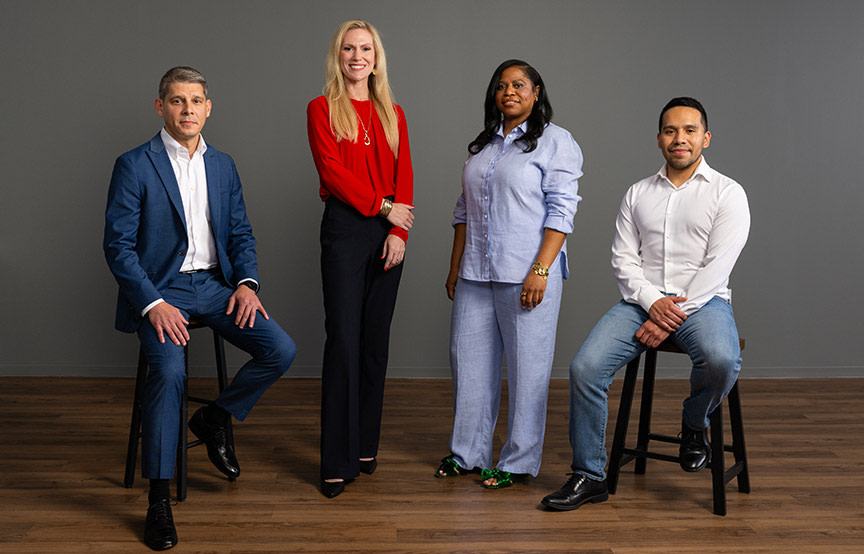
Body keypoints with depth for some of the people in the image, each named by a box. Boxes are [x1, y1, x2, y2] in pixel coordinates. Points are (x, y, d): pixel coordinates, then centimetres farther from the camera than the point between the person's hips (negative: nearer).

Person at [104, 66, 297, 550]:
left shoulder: (223, 165, 11)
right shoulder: (134, 166, -4)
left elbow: (241, 233, 15)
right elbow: (119, 246, -7)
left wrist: (246, 282, -4)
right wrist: (153, 304, -19)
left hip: (214, 284, 5)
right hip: (159, 289, -4)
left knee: (282, 350, -15)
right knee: (169, 370, -30)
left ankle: (215, 418, 12)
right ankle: (159, 498, -15)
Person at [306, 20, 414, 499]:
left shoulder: (393, 114, 14)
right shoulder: (322, 109, 2)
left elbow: (403, 177, 7)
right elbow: (332, 171, -8)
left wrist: (399, 231, -6)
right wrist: (383, 206, -11)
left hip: (388, 233, 4)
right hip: (345, 227, -4)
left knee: (376, 339, 8)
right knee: (343, 340, -7)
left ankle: (366, 445, 19)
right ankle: (338, 463, -2)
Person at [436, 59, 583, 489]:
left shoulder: (556, 142, -1)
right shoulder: (482, 145, 17)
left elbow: (560, 212, -9)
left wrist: (540, 270, -18)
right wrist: (455, 268, 13)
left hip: (526, 275, -6)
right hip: (476, 275, 6)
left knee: (527, 365, -1)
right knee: (468, 358, 9)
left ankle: (519, 462, 10)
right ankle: (468, 453, 21)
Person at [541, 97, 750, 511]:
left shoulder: (728, 193, 3)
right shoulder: (637, 194, 15)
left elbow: (717, 267, -7)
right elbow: (623, 258, 8)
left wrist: (672, 317, -15)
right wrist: (652, 302, -10)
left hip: (702, 301, -3)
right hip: (642, 301, 3)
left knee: (721, 360, -35)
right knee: (585, 367, -19)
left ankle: (694, 424, 0)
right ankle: (589, 476, -5)